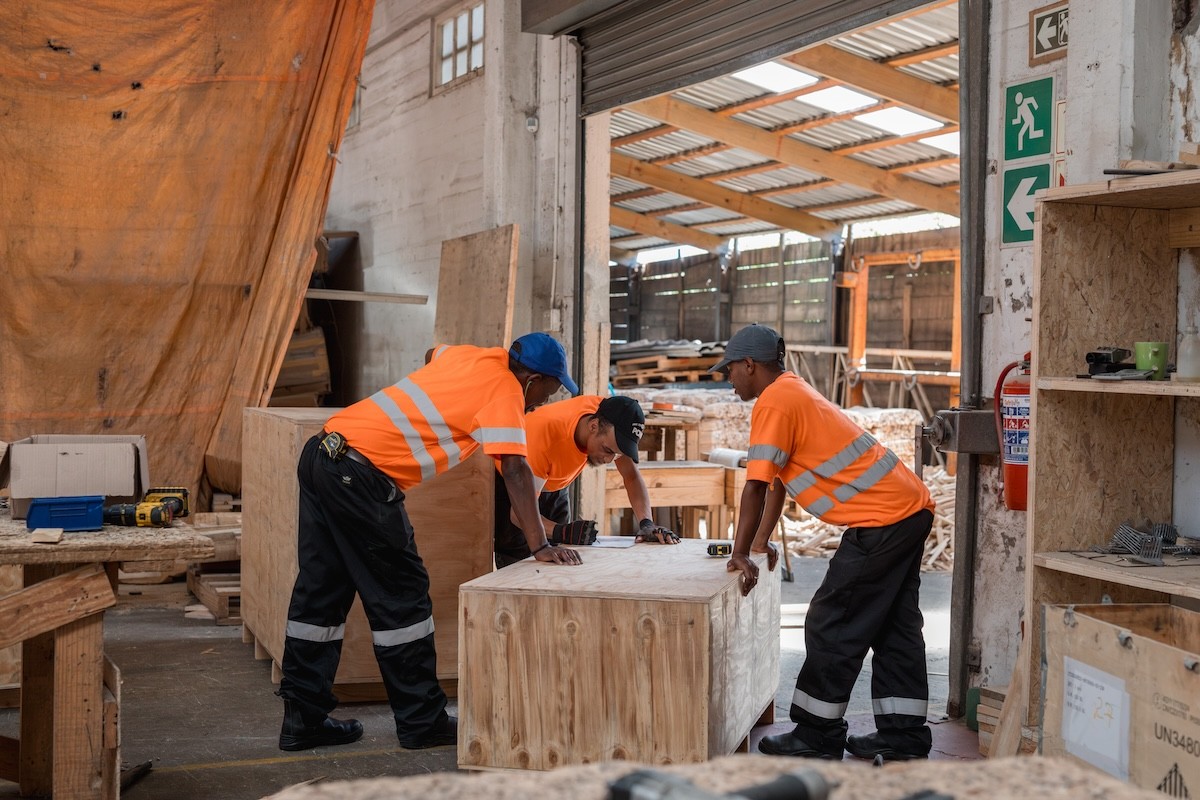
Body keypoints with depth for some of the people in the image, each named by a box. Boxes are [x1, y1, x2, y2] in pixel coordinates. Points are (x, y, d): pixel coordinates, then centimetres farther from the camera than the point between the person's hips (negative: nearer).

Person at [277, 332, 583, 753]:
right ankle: (422, 722, 11)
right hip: (362, 476, -9)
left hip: (322, 454, 9)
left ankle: (302, 719, 20)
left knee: (319, 593, 13)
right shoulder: (504, 389, -5)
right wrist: (539, 545, -19)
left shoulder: (472, 356, 18)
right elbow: (515, 469, -17)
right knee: (402, 597, 2)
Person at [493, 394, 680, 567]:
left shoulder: (611, 418, -26)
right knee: (518, 562, -17)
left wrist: (646, 523, -31)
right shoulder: (545, 434, -41)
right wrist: (562, 531, -55)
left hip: (553, 488, 5)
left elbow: (631, 476, -15)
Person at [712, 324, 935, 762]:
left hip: (882, 520, -10)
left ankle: (817, 737, 8)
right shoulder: (794, 390, 19)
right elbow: (778, 477, 24)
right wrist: (761, 541, 27)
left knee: (832, 627, -1)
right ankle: (903, 737, 20)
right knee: (894, 626, 14)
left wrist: (741, 554, -9)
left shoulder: (774, 402, -12)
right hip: (911, 509, 10)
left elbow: (756, 486, -16)